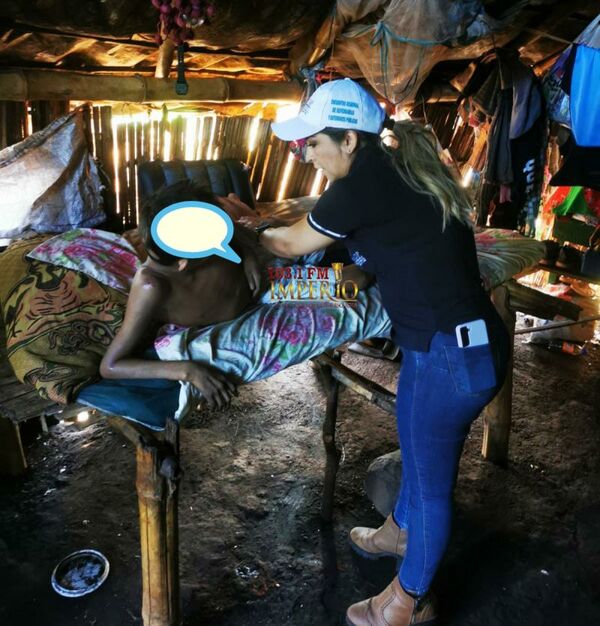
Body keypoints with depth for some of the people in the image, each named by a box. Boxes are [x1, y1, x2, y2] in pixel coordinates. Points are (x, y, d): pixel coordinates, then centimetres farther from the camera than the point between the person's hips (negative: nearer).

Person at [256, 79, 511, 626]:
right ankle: (400, 531, 56)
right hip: (461, 341, 9)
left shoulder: (365, 183, -18)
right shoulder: (398, 170, 8)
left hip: (453, 355, -9)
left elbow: (292, 245, -4)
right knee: (419, 451, 29)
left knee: (432, 479, 11)